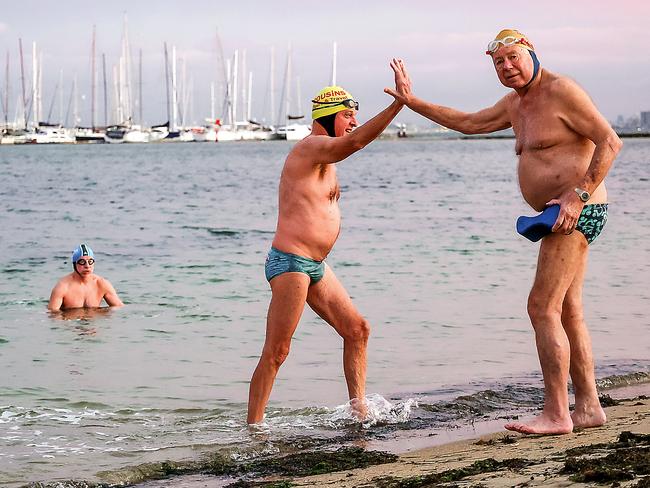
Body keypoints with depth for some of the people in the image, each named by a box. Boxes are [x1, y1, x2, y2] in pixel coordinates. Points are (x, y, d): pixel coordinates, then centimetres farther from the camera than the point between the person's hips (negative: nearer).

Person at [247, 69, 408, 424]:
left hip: (315, 265, 10)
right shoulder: (311, 147, -13)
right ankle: (253, 428, -4)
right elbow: (354, 142, -32)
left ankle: (358, 410, 15)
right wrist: (398, 104, -37)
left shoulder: (323, 156, 19)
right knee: (276, 352, -8)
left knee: (357, 329, 10)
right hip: (290, 262, -10)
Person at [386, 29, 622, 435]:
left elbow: (610, 142, -17)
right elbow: (469, 123, 30)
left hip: (579, 211, -10)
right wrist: (412, 102, 27)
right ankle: (589, 407, 15)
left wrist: (579, 194, -24)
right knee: (567, 312, 11)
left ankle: (556, 414, -12)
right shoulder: (515, 104, 17)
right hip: (564, 216, 10)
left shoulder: (562, 91, -12)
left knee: (543, 307, -13)